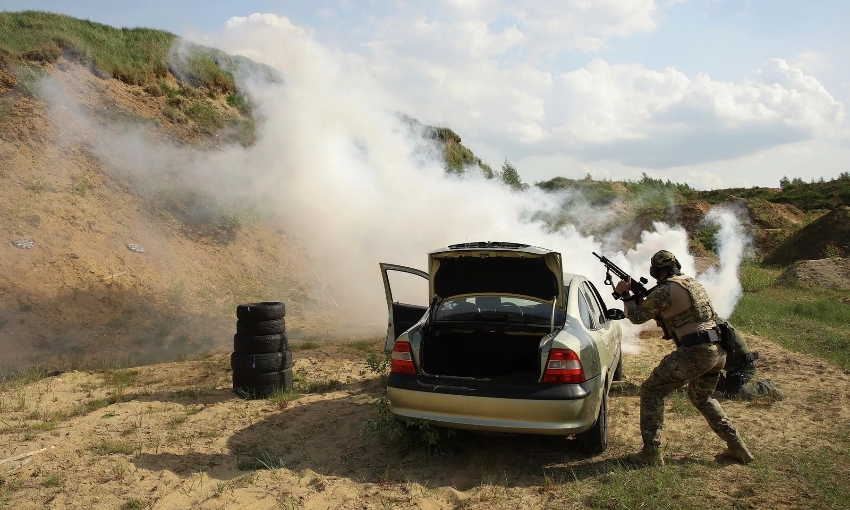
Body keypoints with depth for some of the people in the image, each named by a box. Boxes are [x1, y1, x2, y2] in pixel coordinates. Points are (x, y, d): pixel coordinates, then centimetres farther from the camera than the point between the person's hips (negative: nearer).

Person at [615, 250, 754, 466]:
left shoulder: (664, 290, -10)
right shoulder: (694, 284, 18)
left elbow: (637, 316, -1)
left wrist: (625, 294, 16)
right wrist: (639, 294, 25)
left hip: (694, 353, -9)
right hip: (718, 351, 9)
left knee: (651, 391, 3)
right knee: (702, 398, 30)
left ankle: (651, 453, 1)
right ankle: (738, 447, 29)